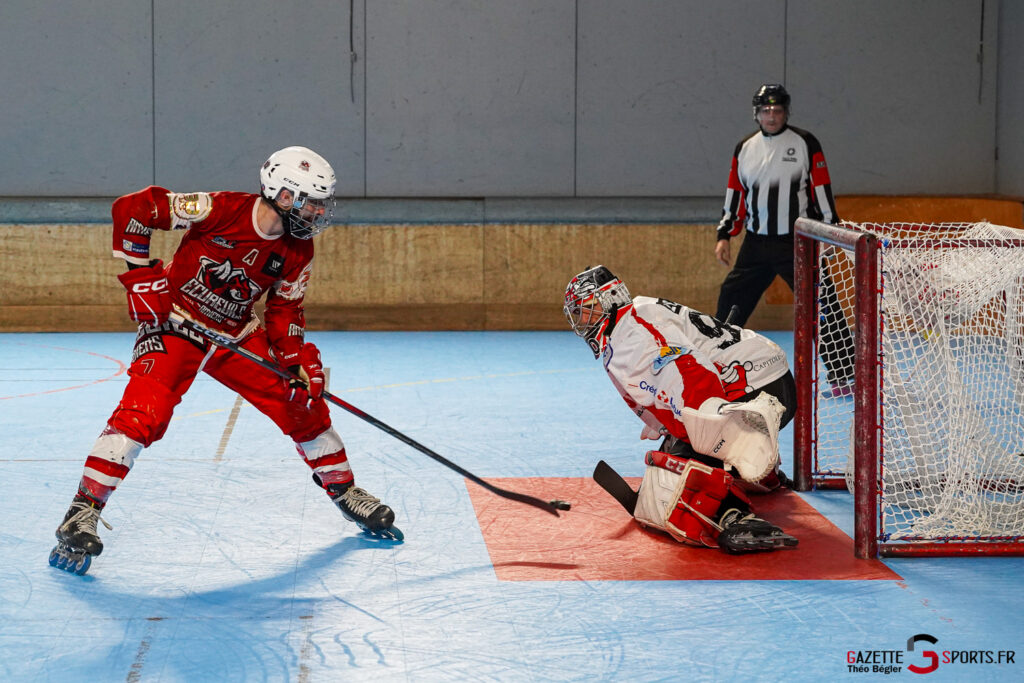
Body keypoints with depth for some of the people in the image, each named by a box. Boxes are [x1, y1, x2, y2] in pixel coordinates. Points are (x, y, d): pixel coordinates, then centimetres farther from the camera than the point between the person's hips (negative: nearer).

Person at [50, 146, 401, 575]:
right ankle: (82, 513, -18)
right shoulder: (219, 210, -25)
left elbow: (285, 309, 6)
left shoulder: (297, 250, -6)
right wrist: (141, 277, -21)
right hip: (174, 325, -6)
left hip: (238, 336, 6)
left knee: (303, 401, 3)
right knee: (141, 414, -24)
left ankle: (344, 492, 25)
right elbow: (131, 209, -23)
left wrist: (295, 361, -9)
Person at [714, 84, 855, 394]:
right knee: (732, 300, 6)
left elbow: (821, 190, -4)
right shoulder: (745, 148, 10)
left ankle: (844, 375, -5)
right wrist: (725, 235, 8)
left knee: (823, 305, -9)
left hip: (798, 242, -4)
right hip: (756, 243, 4)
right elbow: (735, 194, 14)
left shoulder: (805, 143, -2)